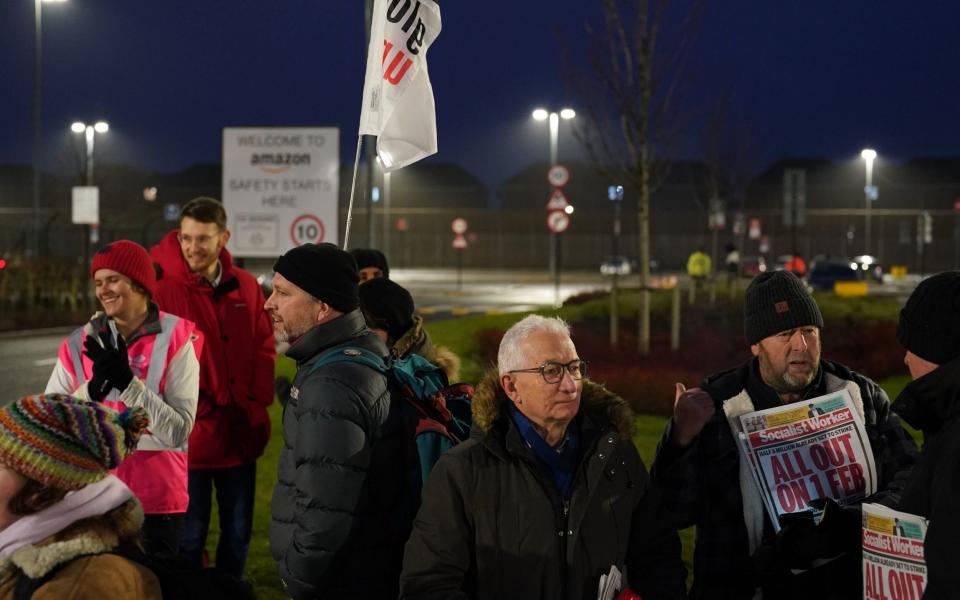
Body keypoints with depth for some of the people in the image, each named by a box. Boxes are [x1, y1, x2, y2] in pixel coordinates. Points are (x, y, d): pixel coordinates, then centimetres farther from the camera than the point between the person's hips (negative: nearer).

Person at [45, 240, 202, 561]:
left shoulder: (175, 340, -7)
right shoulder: (80, 344, 2)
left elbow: (178, 432, -14)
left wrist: (127, 381, -21)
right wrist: (92, 389, -17)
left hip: (157, 500, -3)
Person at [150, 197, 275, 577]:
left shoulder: (245, 286, 3)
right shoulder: (161, 289, -12)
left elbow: (264, 348, 9)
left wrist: (257, 402, -3)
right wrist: (184, 409, -16)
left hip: (240, 432, 5)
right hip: (189, 434, -4)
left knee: (238, 531, 17)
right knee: (189, 536, 7)